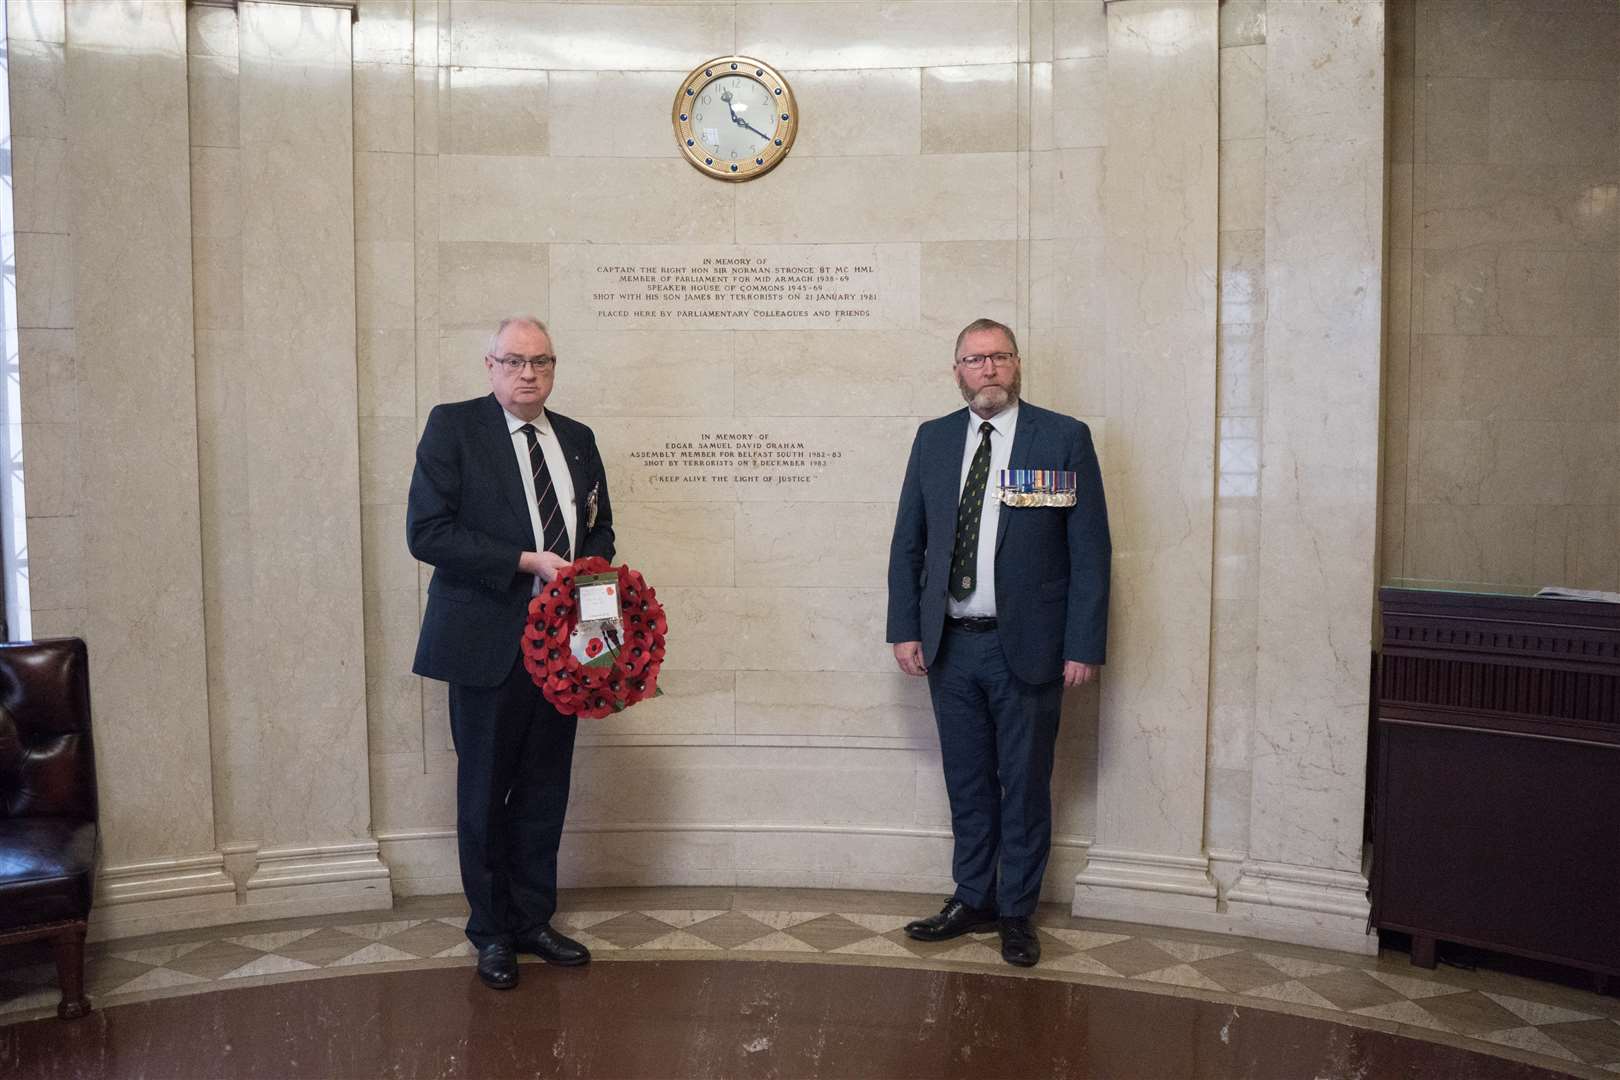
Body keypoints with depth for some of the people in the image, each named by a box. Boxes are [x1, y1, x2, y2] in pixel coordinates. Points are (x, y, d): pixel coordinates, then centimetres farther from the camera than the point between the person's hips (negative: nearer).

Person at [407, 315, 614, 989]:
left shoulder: (577, 440, 11)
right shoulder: (453, 427, -5)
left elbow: (599, 530, 20)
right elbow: (427, 532, -14)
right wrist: (529, 562, -19)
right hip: (489, 642, -5)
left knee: (545, 792, 13)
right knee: (485, 794, 8)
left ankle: (533, 920, 28)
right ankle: (492, 932, 24)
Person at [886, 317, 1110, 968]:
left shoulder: (1064, 438, -3)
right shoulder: (934, 439, 8)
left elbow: (1090, 549, -5)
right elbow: (908, 543, 9)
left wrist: (1084, 646, -10)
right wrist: (905, 629, 2)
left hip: (1026, 646, -3)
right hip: (950, 645, 3)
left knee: (1025, 786, 8)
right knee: (967, 784, 14)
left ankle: (1016, 914, 24)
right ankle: (972, 901, 30)